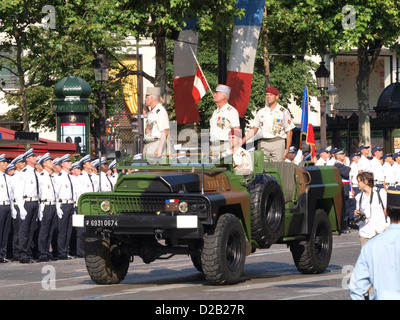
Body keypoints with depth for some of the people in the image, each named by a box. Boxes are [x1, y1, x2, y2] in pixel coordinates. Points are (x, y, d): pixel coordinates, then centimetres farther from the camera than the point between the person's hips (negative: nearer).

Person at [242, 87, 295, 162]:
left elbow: (289, 132, 2)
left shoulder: (284, 112, 3)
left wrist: (287, 149, -5)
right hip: (263, 144, 3)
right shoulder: (261, 112, 14)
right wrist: (241, 142, 10)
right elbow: (254, 129, 19)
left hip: (277, 143, -3)